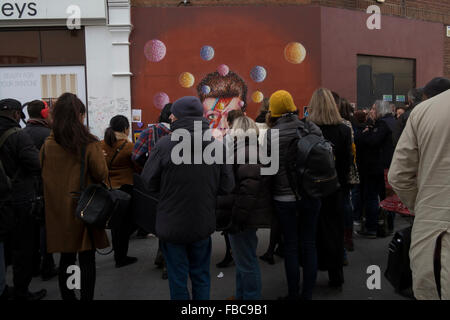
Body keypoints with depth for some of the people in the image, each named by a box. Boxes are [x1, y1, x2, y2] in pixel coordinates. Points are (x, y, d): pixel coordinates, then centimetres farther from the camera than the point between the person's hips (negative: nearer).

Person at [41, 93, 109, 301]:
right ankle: (87, 297, 16)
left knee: (66, 258, 16)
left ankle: (68, 296, 27)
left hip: (58, 210, 4)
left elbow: (43, 175, 6)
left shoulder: (47, 145, -3)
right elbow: (101, 174, -11)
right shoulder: (89, 144, -14)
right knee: (87, 260, 8)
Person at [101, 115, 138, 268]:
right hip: (125, 188, -5)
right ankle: (121, 258, 14)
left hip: (107, 188, 5)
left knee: (115, 221, 18)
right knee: (124, 222, 7)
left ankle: (118, 253, 32)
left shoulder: (101, 145, 0)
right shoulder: (129, 146, -14)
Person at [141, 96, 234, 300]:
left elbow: (149, 182, -9)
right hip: (203, 224, 3)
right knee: (201, 275, 21)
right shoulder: (217, 145, -8)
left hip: (172, 225, -3)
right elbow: (227, 186, -4)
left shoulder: (164, 145, -18)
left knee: (178, 278, 13)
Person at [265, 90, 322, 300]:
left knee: (291, 246, 9)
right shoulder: (312, 129, -2)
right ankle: (308, 294, 23)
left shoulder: (271, 134, -12)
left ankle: (294, 295, 20)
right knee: (309, 244, 13)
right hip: (311, 196, 3)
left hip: (285, 198, -3)